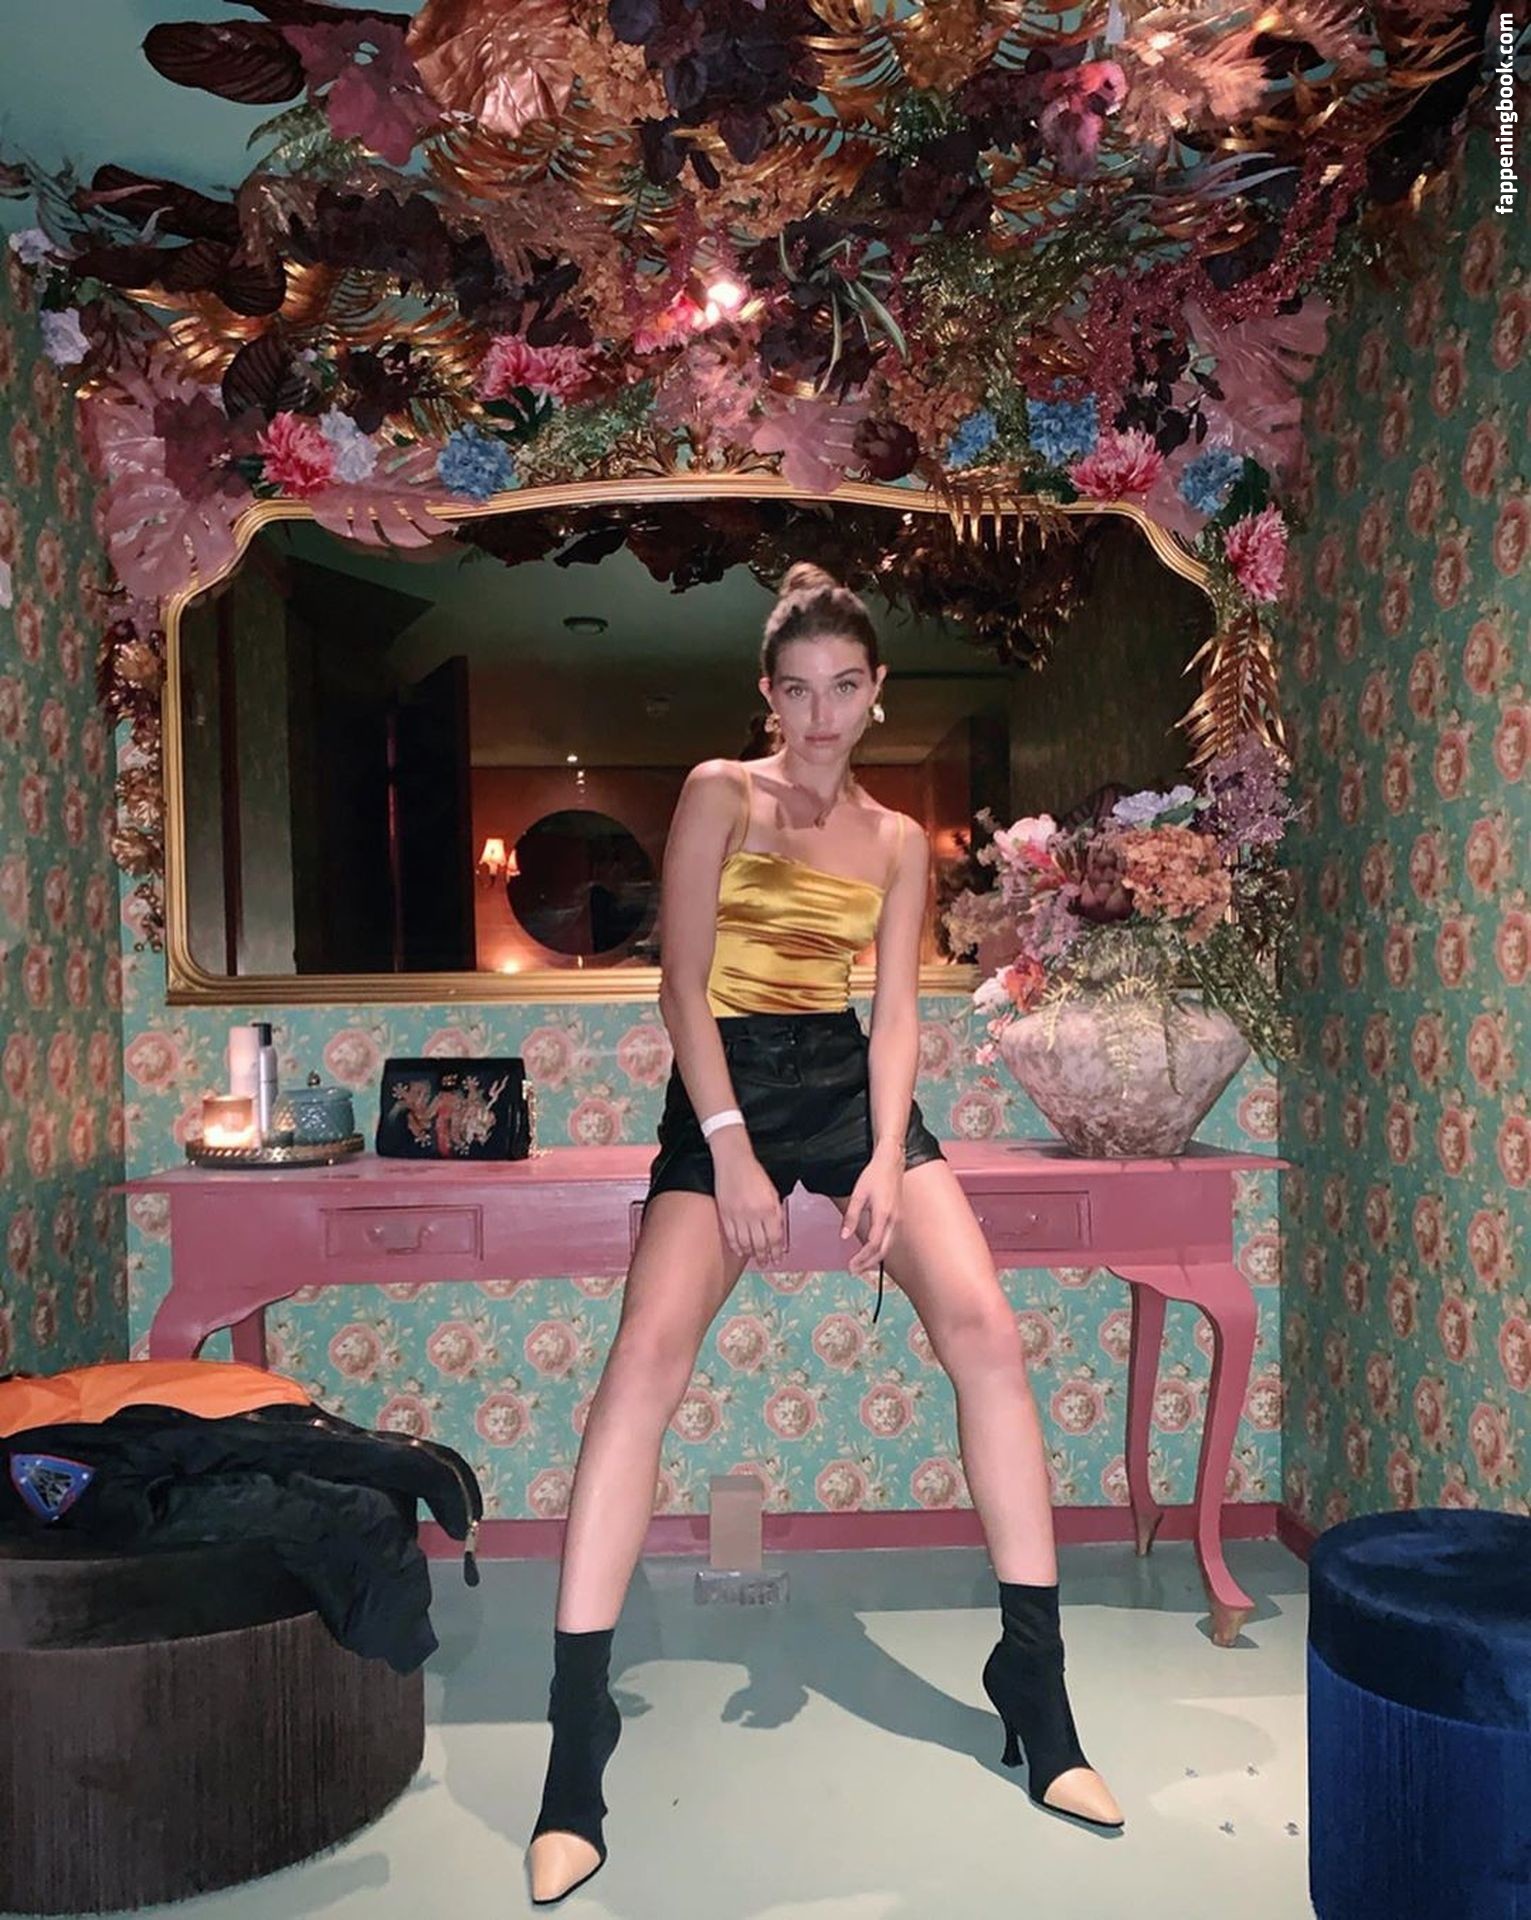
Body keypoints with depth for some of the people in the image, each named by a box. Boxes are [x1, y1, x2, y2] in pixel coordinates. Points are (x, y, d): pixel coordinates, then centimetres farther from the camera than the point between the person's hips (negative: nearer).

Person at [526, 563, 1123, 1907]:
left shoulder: (897, 839, 13)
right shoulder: (720, 792, 3)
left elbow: (896, 1010, 5)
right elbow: (683, 982, -5)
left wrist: (884, 1159, -11)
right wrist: (731, 1150, -15)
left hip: (853, 1084, 3)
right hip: (728, 1085, -3)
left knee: (986, 1329, -16)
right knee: (649, 1351, -23)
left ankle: (1039, 1699, -2)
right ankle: (575, 1757, -16)